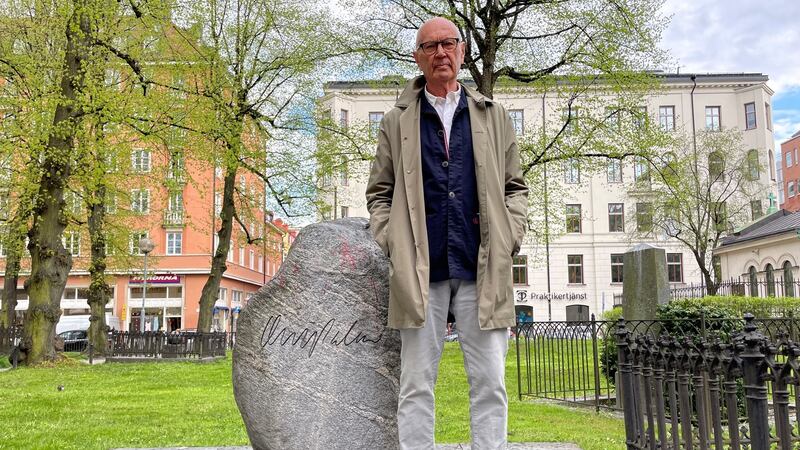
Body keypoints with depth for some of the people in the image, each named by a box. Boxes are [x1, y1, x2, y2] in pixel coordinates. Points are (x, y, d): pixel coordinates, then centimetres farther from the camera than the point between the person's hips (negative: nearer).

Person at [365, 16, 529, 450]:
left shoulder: (493, 116, 14)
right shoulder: (397, 121, 11)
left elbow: (515, 187, 15)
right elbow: (378, 193, 13)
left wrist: (509, 238, 0)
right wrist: (391, 245, -2)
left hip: (481, 269, 1)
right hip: (419, 271, 0)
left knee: (490, 382, 1)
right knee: (416, 384, 2)